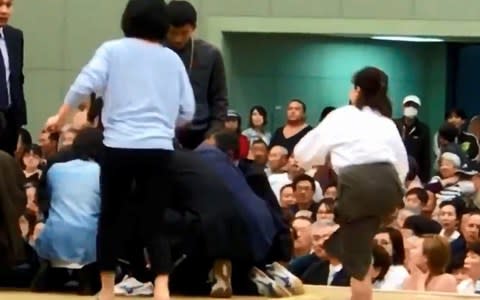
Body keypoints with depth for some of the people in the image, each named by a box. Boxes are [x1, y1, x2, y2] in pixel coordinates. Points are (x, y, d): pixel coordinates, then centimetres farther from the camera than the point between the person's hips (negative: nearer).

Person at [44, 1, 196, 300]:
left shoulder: (113, 50, 4)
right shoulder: (173, 59, 12)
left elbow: (85, 84, -7)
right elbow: (188, 111, 12)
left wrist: (61, 116, 8)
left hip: (120, 146, -1)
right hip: (159, 150, 2)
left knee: (110, 218, 13)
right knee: (155, 223, 3)